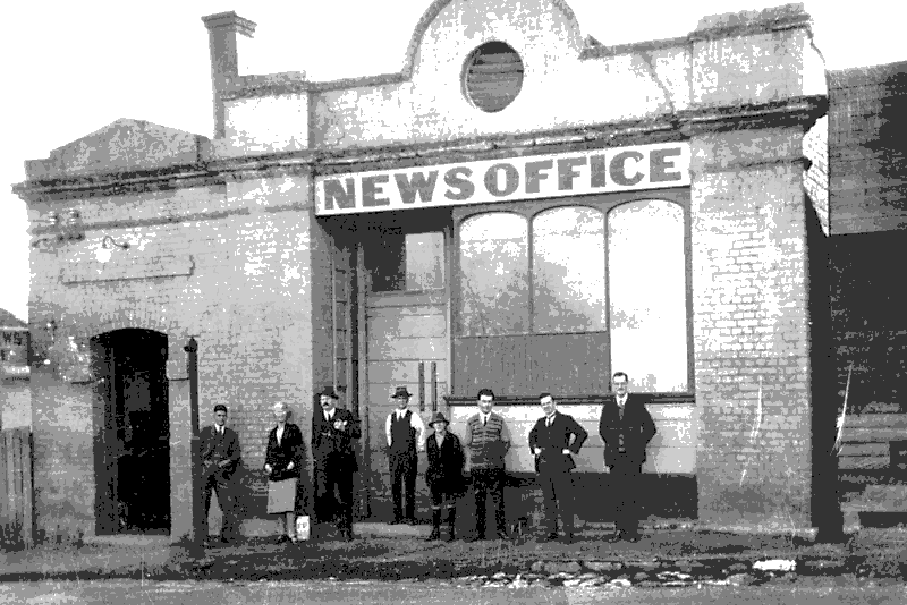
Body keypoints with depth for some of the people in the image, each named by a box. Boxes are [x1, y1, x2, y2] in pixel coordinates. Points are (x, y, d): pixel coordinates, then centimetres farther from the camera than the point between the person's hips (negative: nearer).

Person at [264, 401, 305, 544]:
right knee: (282, 504, 4)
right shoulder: (273, 432, 18)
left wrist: (292, 463, -14)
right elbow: (269, 450, 20)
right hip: (275, 473, 5)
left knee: (289, 504, -12)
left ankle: (292, 534, -10)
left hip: (289, 472, -5)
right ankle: (288, 533, 11)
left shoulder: (294, 430, 3)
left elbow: (298, 449, -2)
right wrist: (267, 464, 4)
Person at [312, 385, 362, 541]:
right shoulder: (317, 418, 15)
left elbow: (358, 433, 0)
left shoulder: (345, 414, 7)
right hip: (324, 463, 1)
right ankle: (324, 516, 3)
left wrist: (344, 428, -17)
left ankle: (345, 528, 13)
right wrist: (317, 456, 12)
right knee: (322, 493, -18)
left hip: (344, 463, -1)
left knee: (345, 498, 3)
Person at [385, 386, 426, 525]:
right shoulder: (390, 417, 10)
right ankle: (397, 516, 3)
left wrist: (419, 447, 17)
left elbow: (421, 431, 12)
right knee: (395, 487, -1)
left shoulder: (414, 417, -1)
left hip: (410, 456, -3)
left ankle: (410, 517, 2)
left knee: (410, 487, -2)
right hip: (394, 456, 3)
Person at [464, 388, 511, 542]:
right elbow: (468, 444, 9)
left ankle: (501, 530, 3)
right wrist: (477, 455, -2)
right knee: (478, 499, 2)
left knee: (498, 499, -2)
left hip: (496, 466, -1)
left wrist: (499, 457, -3)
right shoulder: (471, 422, 10)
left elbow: (506, 442, 6)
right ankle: (479, 531, 7)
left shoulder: (499, 421, 7)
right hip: (477, 466, 1)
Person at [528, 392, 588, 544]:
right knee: (549, 501, 7)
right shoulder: (540, 422, 17)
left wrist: (572, 450, -9)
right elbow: (532, 435, 35)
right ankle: (552, 531, 12)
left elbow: (582, 433, -6)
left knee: (565, 501, -6)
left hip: (560, 465, -5)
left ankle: (569, 533, -3)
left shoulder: (566, 420, 1)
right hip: (543, 466, 5)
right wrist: (534, 448, 19)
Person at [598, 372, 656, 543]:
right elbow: (603, 429, 20)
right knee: (618, 495, 3)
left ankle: (632, 531, 1)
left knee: (631, 495, -3)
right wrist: (610, 444, 9)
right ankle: (620, 529, 8)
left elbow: (650, 428, 5)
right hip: (614, 457, 2)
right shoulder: (608, 405, 8)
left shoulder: (637, 403, 1)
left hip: (633, 457, -2)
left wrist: (639, 445, -1)